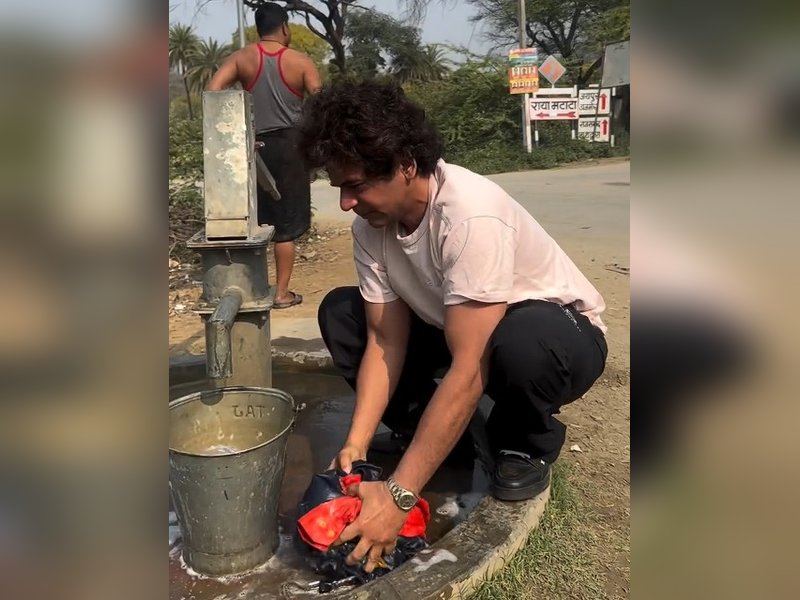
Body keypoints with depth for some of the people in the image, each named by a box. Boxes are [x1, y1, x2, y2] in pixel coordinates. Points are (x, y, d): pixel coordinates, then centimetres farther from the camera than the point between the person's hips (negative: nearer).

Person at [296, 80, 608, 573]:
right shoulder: (371, 224, -13)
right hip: (455, 328, 6)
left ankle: (527, 444, -6)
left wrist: (398, 495, -36)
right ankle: (440, 433, 4)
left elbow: (468, 370, -37)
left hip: (562, 333, -6)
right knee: (340, 313, -7)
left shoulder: (472, 215, -35)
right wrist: (356, 445, -21)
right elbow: (386, 341, -10)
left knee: (520, 341, -41)